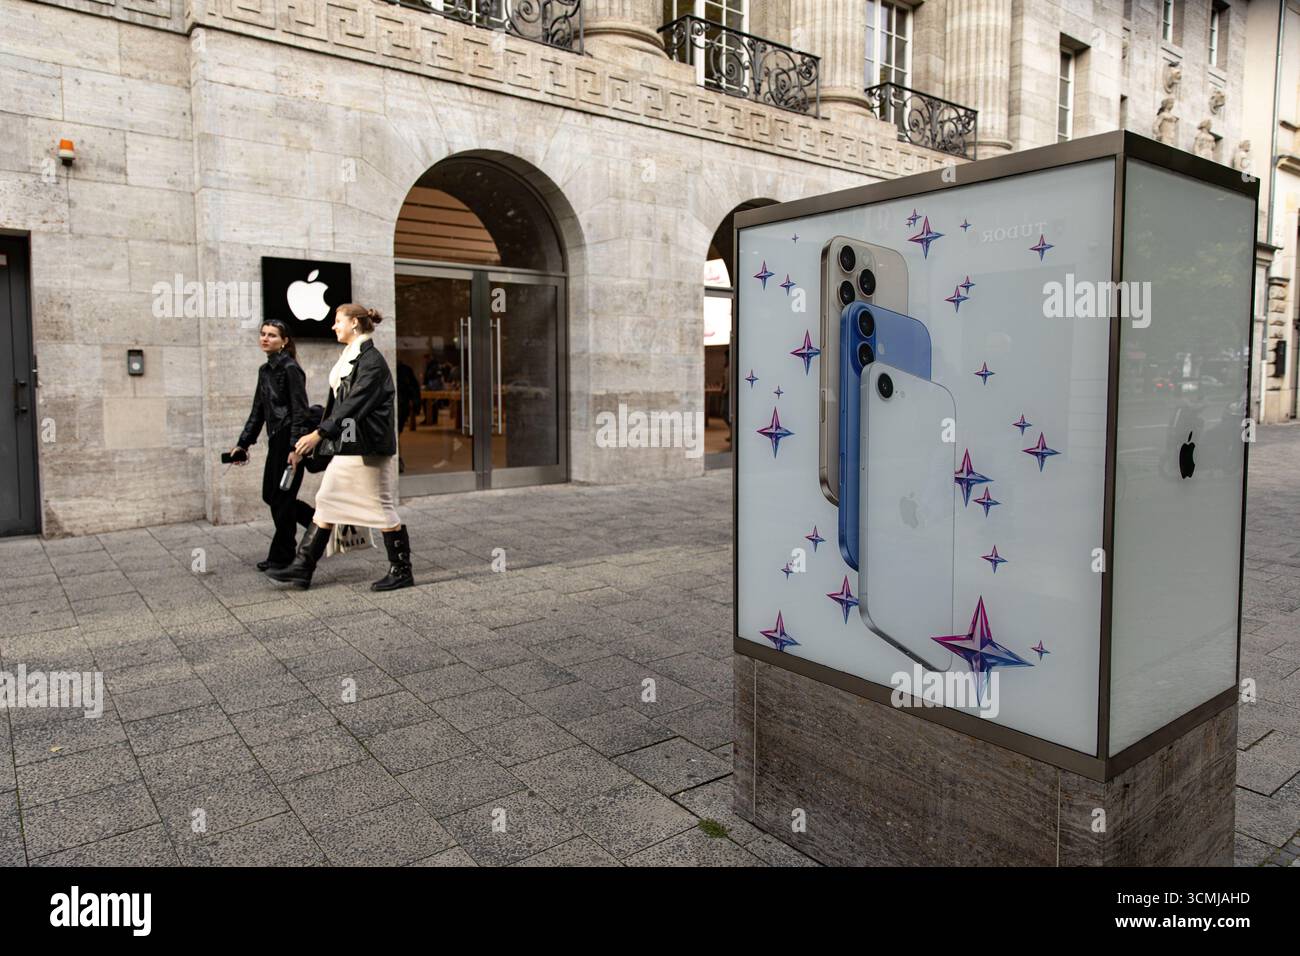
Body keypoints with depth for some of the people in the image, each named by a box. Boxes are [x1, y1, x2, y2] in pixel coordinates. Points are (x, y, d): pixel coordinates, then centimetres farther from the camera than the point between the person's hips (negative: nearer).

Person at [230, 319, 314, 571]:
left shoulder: (290, 368, -12)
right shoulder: (265, 370, 14)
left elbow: (300, 411, -17)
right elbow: (258, 411, 18)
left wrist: (295, 448, -23)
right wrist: (243, 443, 15)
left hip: (290, 440, -9)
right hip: (275, 440, 9)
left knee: (282, 498, -2)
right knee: (270, 495, 13)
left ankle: (281, 557, 10)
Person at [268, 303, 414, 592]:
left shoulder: (371, 359, -13)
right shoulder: (350, 359, 15)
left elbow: (354, 404, -22)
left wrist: (319, 433, -27)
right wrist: (319, 435, 20)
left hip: (368, 448, -9)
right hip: (346, 448, 10)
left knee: (381, 507, -1)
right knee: (327, 503, 10)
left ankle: (401, 571, 11)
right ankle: (302, 568, 15)